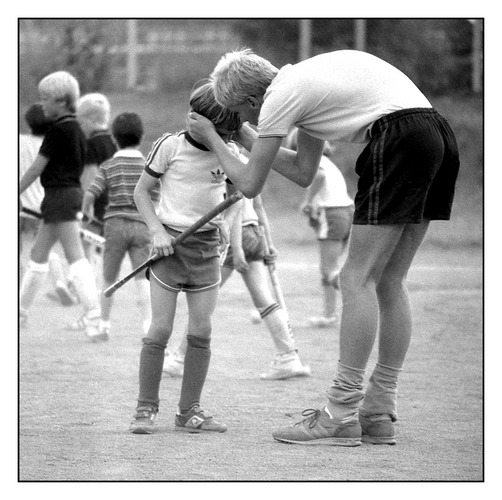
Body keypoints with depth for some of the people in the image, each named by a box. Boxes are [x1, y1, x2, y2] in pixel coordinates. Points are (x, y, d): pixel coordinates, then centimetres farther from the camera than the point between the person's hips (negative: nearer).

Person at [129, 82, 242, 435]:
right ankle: (146, 409, 2)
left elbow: (234, 194, 19)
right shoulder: (170, 146, -9)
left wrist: (226, 221, -1)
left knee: (201, 332, 1)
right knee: (161, 329, -7)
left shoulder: (230, 152, 2)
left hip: (207, 246, 4)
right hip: (170, 242, -4)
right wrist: (157, 231, -10)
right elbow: (141, 191, 0)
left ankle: (190, 411, 9)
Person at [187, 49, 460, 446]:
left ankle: (340, 416, -6)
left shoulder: (280, 96, 1)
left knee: (358, 279, -5)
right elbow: (304, 174, 33)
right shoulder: (304, 82, 27)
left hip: (399, 138, -9)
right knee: (389, 282, 13)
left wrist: (212, 140, 22)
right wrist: (248, 139, 37)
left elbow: (250, 185, 8)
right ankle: (379, 413, 14)